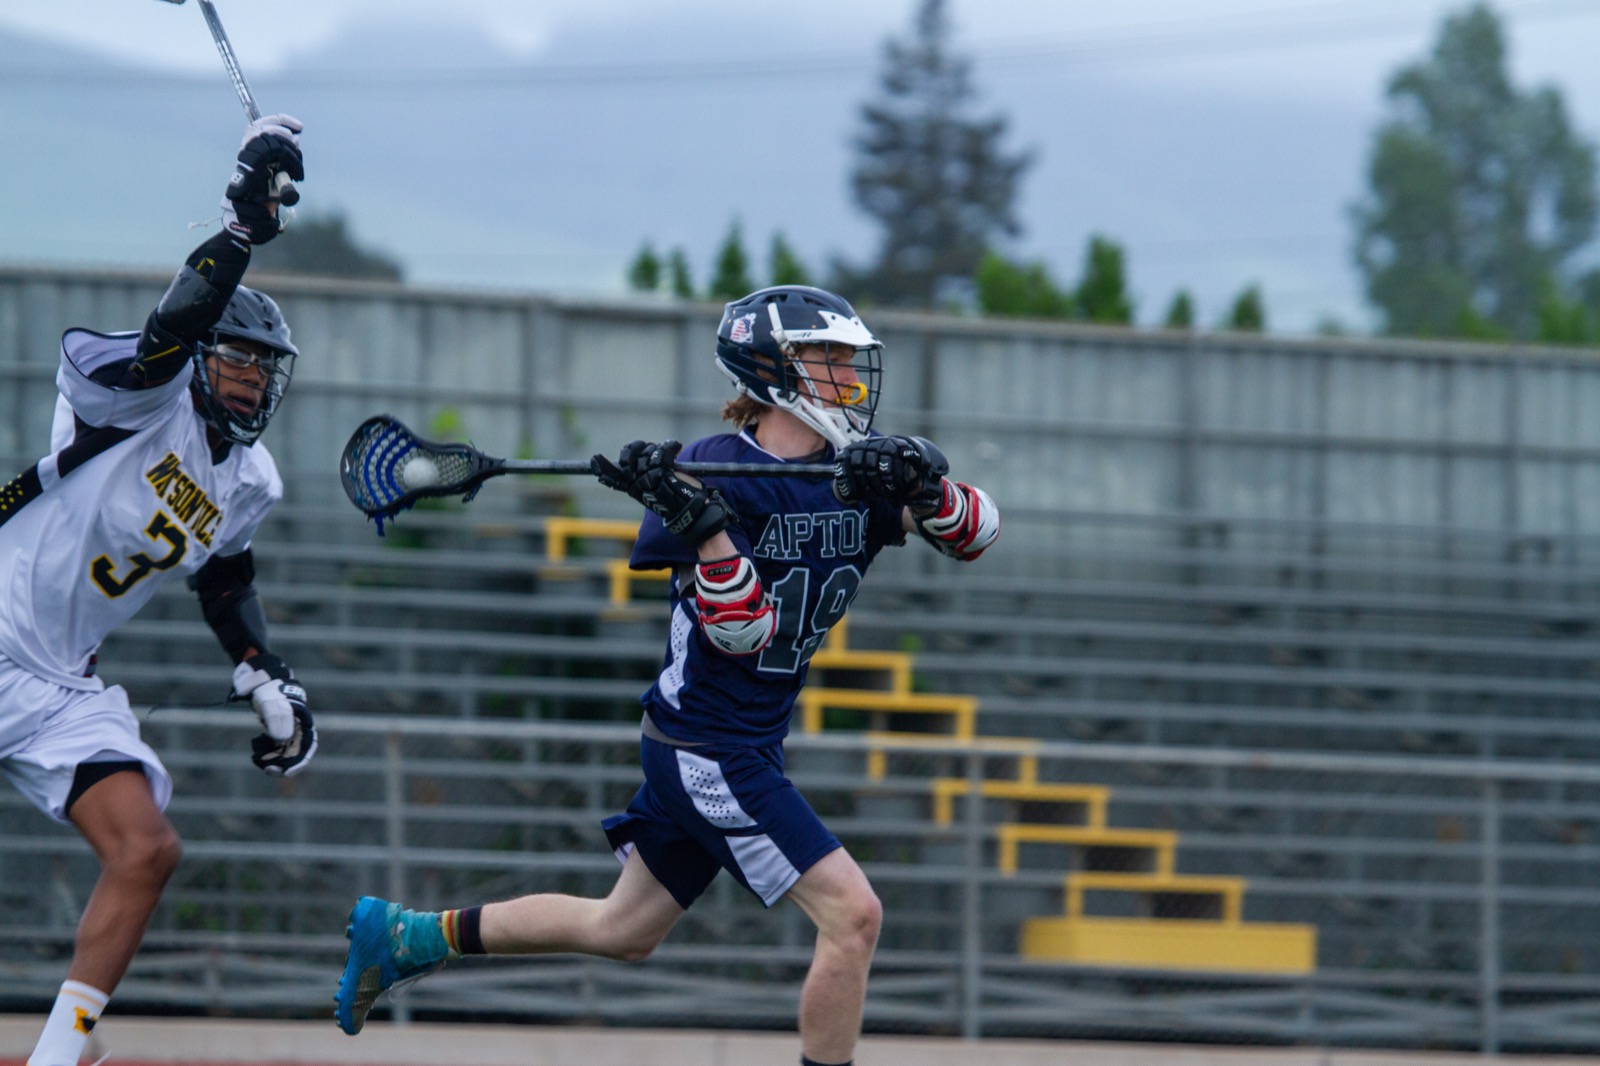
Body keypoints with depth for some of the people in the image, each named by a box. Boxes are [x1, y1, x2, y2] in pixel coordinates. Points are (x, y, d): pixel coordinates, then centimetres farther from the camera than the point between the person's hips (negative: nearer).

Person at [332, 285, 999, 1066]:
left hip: (747, 746, 8)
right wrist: (698, 517, -34)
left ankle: (401, 935, 31)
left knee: (622, 932, 19)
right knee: (852, 913, -15)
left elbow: (977, 532, -6)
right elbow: (742, 629, -21)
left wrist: (923, 487, -26)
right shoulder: (713, 470, -16)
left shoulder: (859, 471, 3)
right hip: (708, 746, -8)